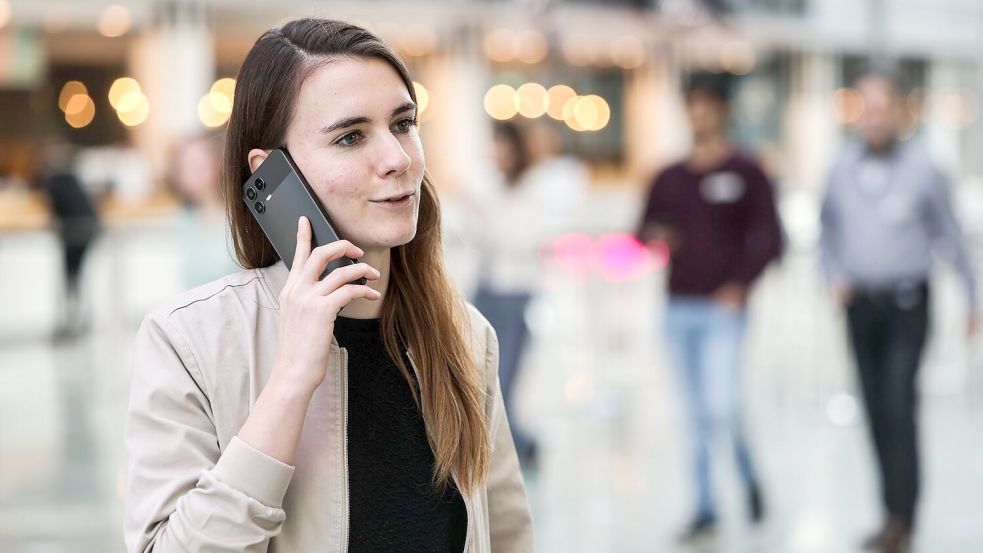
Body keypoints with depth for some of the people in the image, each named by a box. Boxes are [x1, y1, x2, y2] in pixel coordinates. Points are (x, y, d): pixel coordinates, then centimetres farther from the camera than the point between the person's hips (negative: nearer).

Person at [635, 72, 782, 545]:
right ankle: (705, 510, 14)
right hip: (678, 309, 4)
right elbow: (646, 228, 16)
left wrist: (740, 284, -15)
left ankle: (748, 475, 16)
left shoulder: (746, 173, 0)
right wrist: (654, 238, -8)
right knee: (696, 416, 7)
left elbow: (768, 237, -3)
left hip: (723, 309, -4)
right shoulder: (669, 178, 13)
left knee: (722, 406, -14)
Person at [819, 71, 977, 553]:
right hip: (860, 304, 4)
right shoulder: (843, 169, 3)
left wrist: (972, 298, 7)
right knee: (877, 411, 7)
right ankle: (897, 514, 18)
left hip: (907, 304, -4)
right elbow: (828, 230, 15)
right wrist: (834, 278, -2)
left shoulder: (922, 169, -8)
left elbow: (949, 235, 2)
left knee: (899, 408, -14)